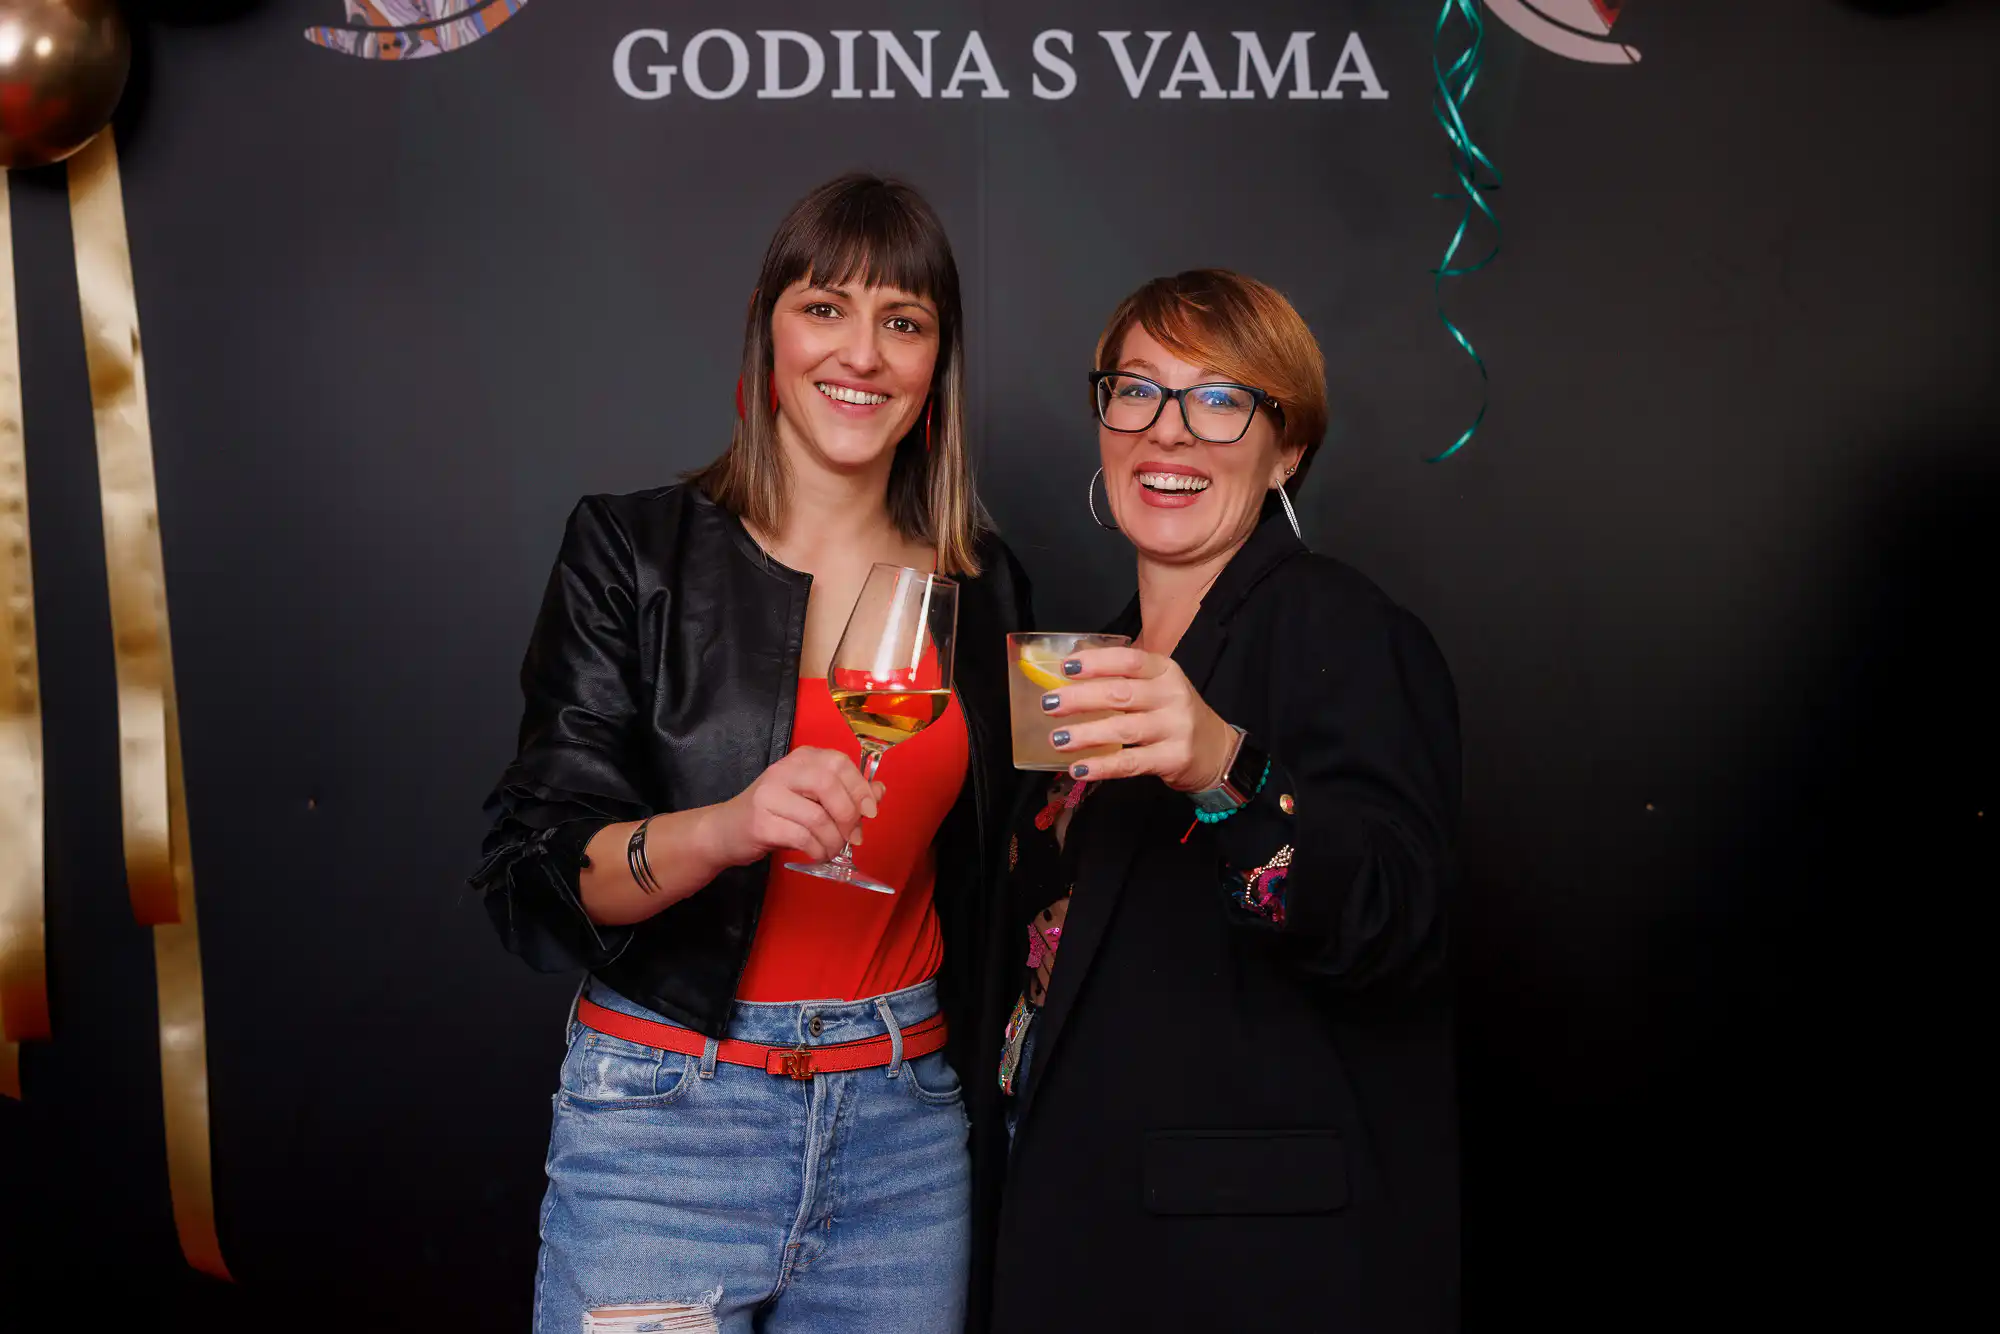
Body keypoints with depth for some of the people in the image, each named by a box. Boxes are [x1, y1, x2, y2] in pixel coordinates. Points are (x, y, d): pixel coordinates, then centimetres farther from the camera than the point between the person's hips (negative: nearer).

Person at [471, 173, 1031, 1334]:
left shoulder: (984, 587, 6)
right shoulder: (634, 552, -5)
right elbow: (536, 878, -10)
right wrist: (722, 827, -26)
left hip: (906, 1128, 3)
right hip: (666, 1118, -3)